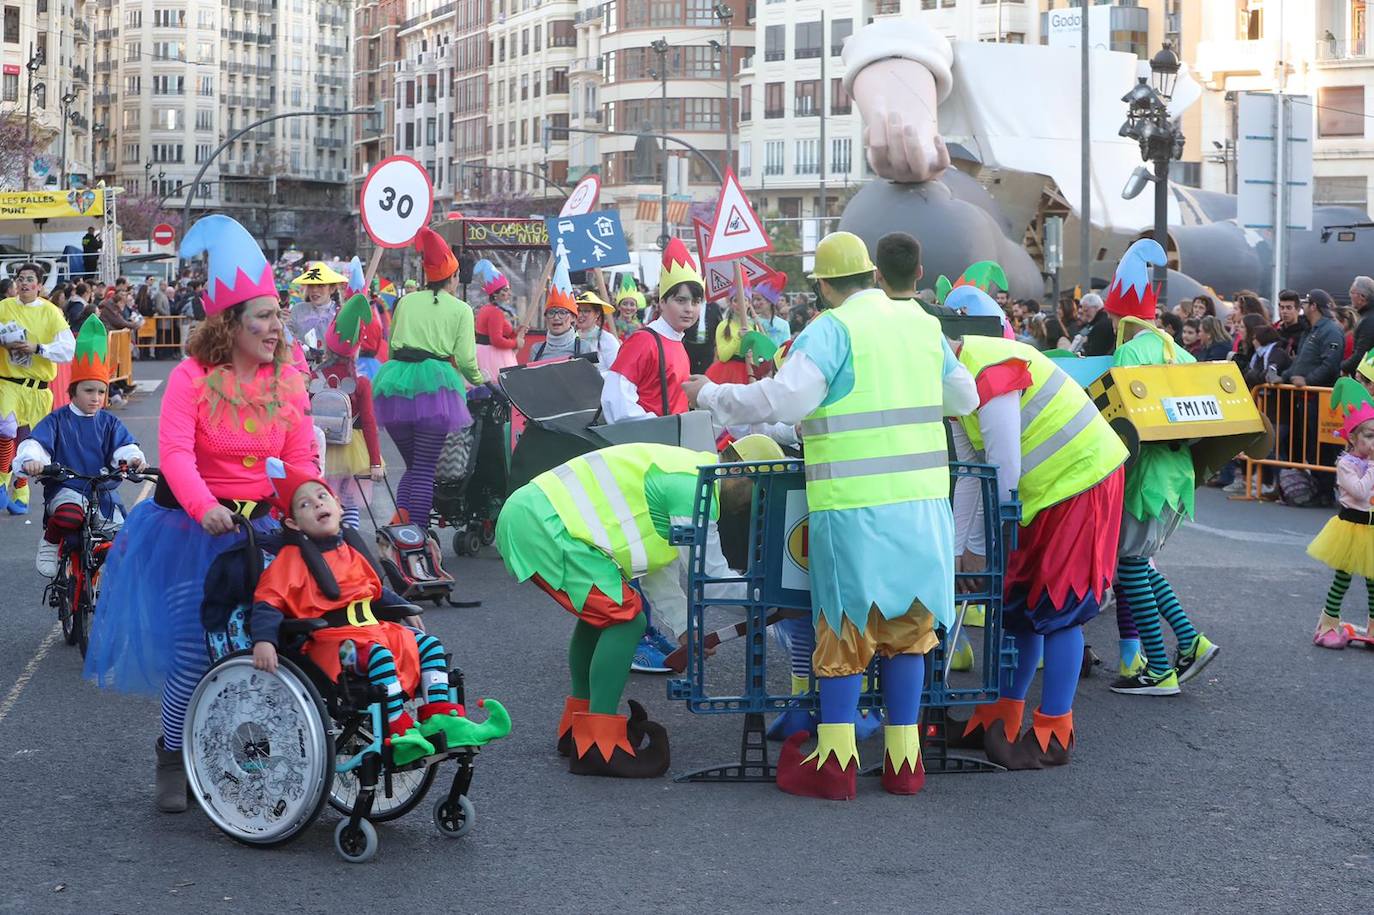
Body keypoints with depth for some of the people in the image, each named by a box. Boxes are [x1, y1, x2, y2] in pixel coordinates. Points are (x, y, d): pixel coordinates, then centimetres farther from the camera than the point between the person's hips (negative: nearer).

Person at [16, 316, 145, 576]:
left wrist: (133, 458, -30)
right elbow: (35, 442, -12)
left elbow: (123, 445, -5)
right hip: (65, 489, -3)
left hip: (102, 492, 3)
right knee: (70, 515, -37)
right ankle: (50, 543, -6)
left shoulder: (109, 422, 8)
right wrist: (31, 460, -36)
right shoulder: (58, 420, 0)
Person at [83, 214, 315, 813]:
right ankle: (172, 762, 14)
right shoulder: (193, 376, -13)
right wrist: (204, 507, -42)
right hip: (190, 526, -4)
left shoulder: (288, 382, 0)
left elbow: (301, 459, -3)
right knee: (192, 645, -6)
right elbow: (175, 452, -25)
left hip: (258, 526, 4)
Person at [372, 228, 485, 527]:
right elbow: (466, 359, -1)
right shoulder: (460, 309, 8)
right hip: (434, 383, -4)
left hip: (394, 381, 4)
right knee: (426, 470, -1)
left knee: (412, 466, 16)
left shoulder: (406, 302, 17)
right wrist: (480, 381, 17)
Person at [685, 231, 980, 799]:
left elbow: (781, 400, -18)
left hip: (853, 505, -5)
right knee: (907, 625, 12)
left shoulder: (831, 331, -8)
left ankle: (835, 763, 5)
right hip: (921, 502, 5)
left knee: (844, 627, 3)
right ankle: (903, 762, 14)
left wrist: (710, 396, -4)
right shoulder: (924, 324, 11)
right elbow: (964, 398, 24)